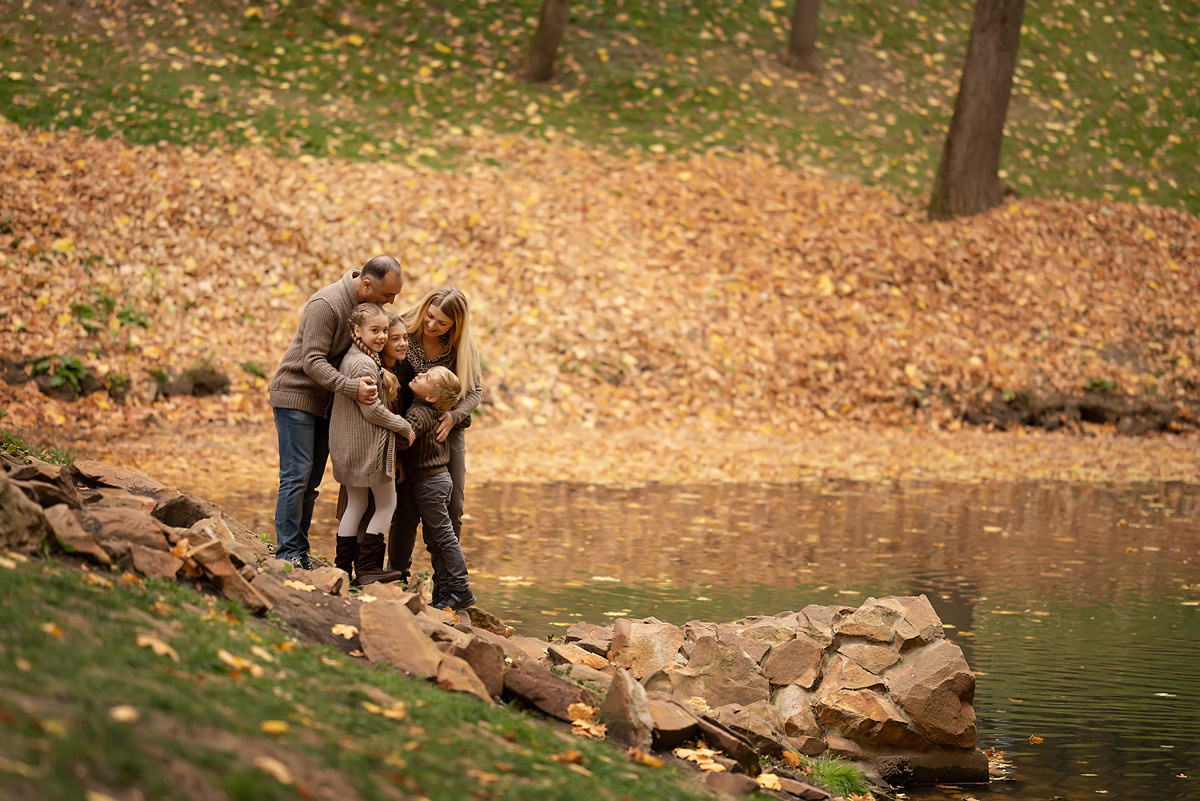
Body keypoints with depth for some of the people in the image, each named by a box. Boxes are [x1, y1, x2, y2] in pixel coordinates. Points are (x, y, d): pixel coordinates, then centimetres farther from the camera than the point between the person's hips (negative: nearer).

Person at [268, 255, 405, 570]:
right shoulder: (326, 305, -23)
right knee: (296, 476, -11)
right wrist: (352, 387, -37)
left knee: (310, 482, 6)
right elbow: (313, 362, -26)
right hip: (296, 394, -8)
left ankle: (300, 554, 8)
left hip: (324, 403, 8)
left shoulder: (368, 304, 4)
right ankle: (288, 555, -10)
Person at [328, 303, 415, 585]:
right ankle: (367, 567, -1)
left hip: (349, 446, 10)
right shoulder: (362, 364, -19)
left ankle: (344, 568, 15)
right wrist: (405, 427, -9)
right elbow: (372, 410, -20)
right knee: (386, 504, 2)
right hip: (370, 445, -9)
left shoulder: (352, 359, 12)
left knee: (355, 504, 15)